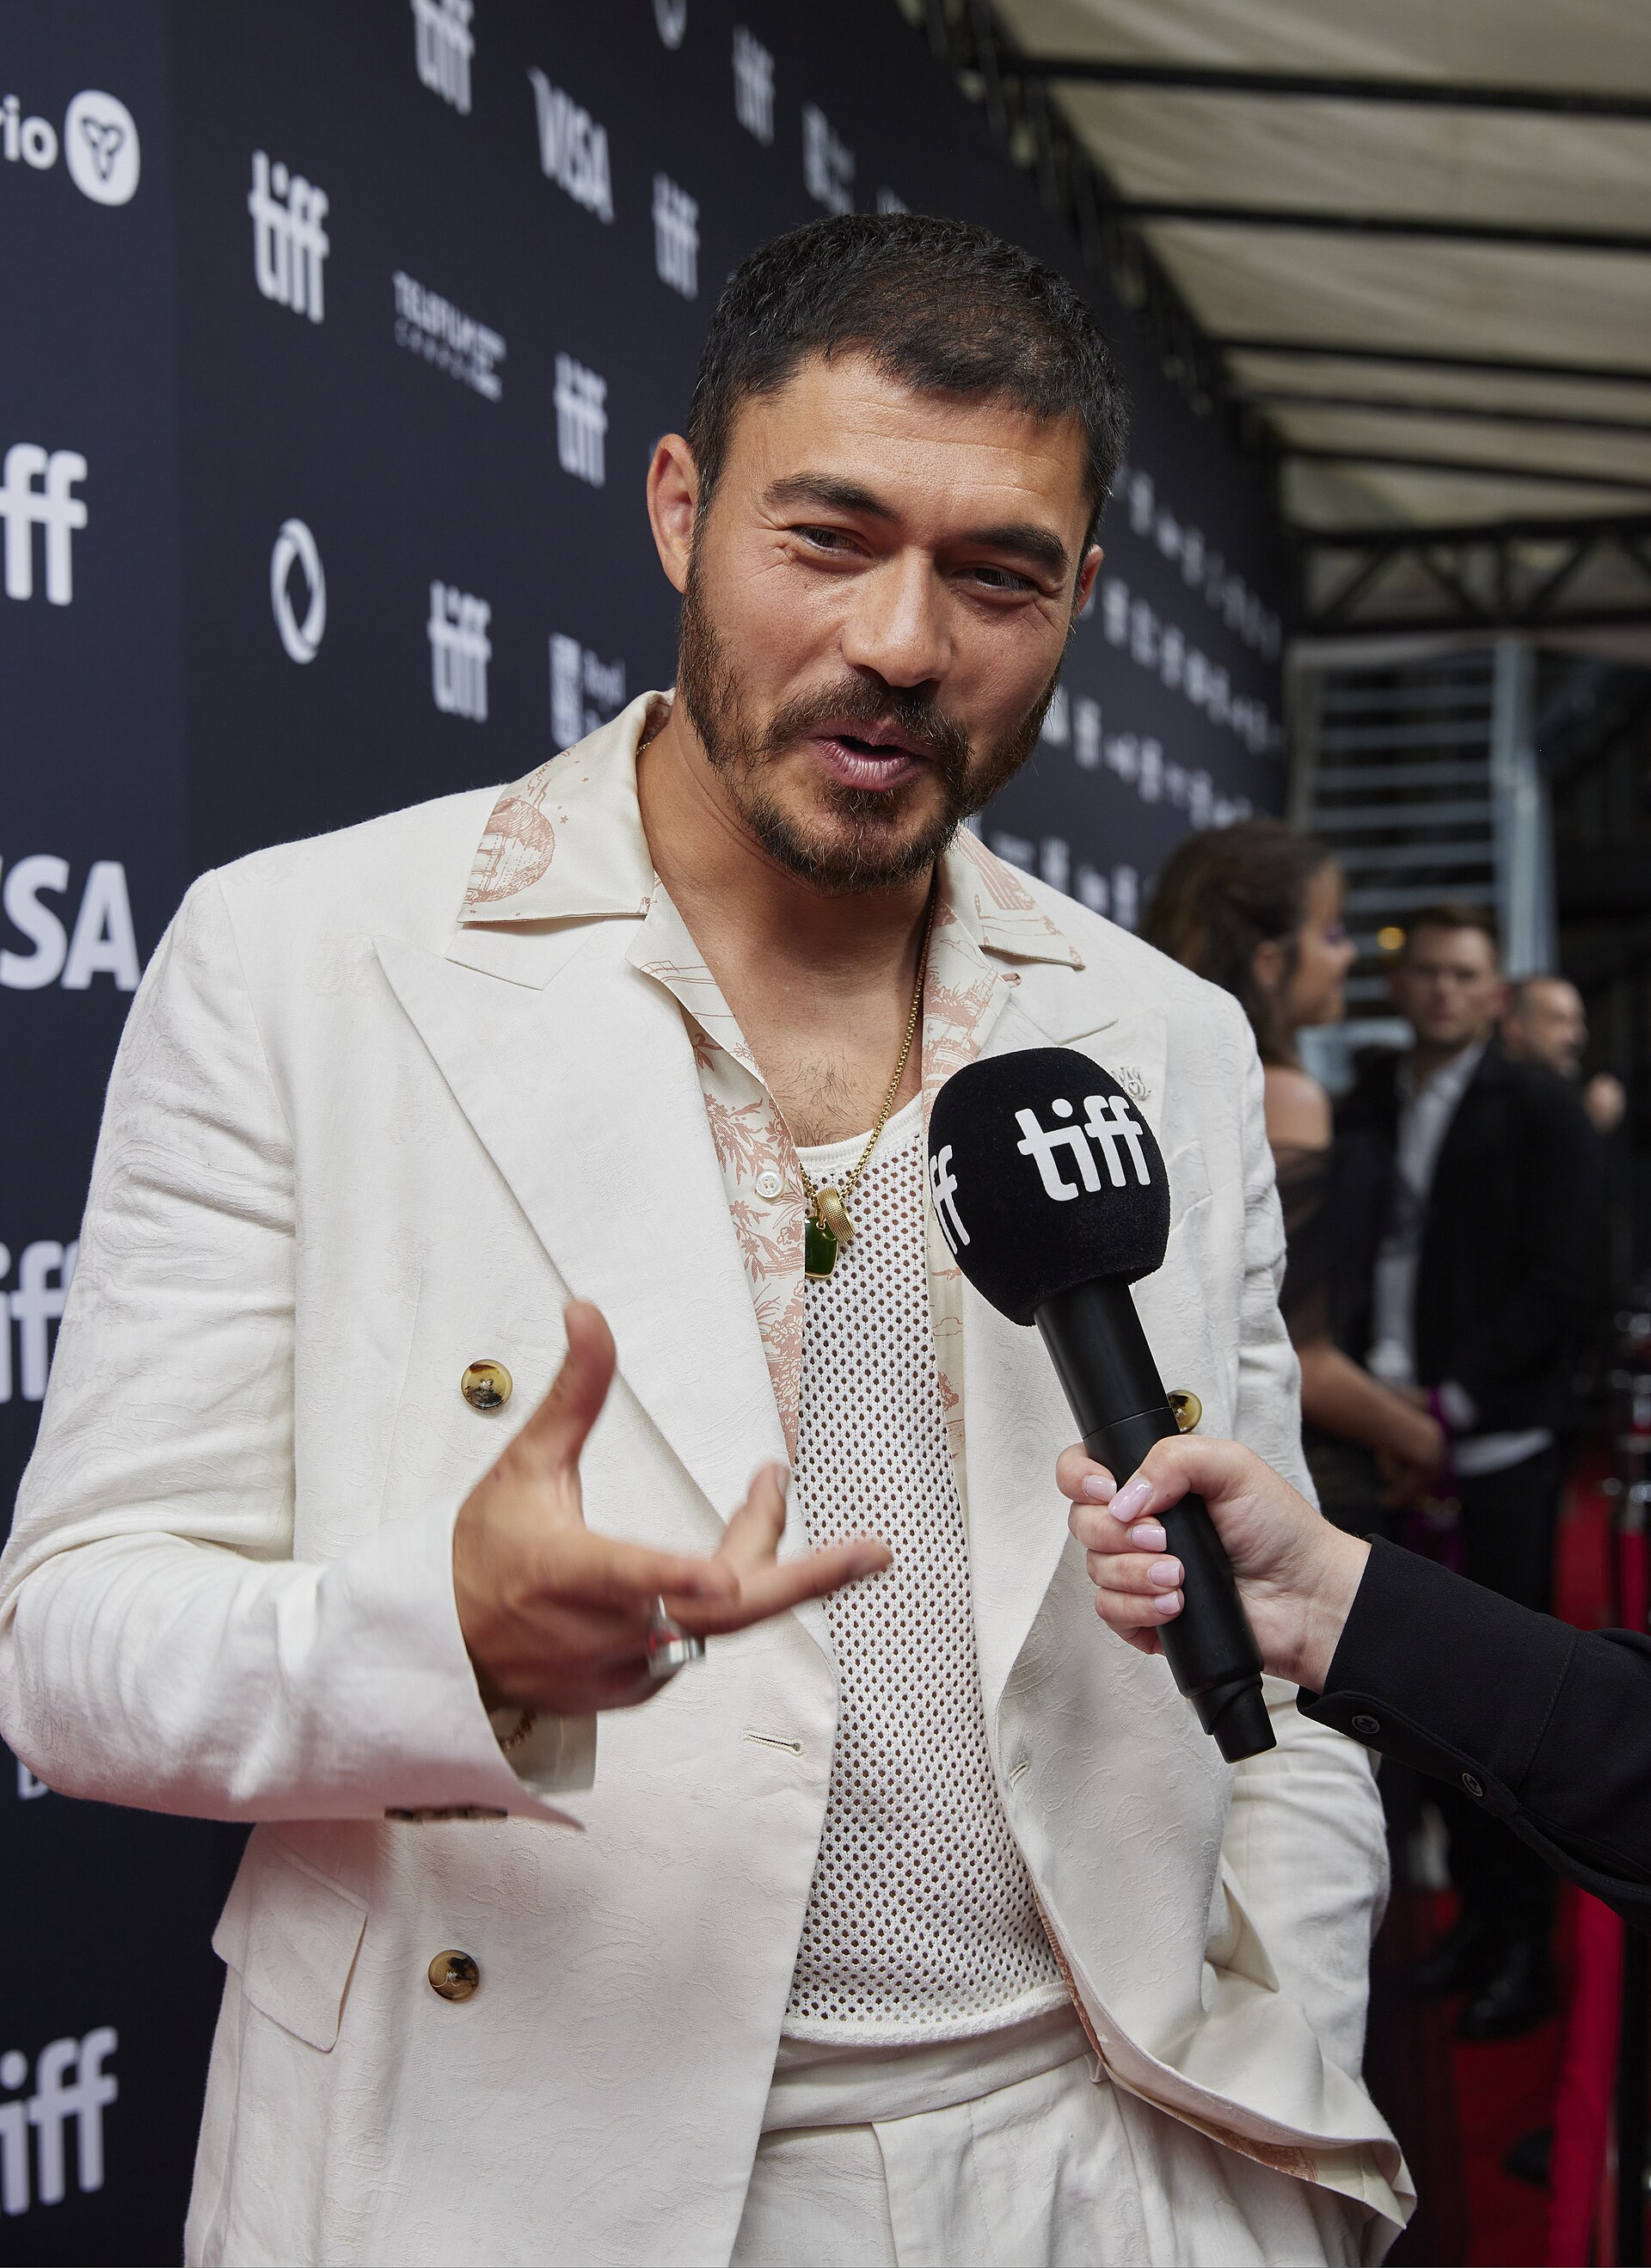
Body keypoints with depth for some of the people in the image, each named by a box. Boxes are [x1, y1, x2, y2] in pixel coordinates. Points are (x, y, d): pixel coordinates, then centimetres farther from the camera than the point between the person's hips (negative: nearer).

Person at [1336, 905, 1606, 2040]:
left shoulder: (1539, 1108, 0)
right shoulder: (1367, 1107, 13)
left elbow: (1563, 1279, -7)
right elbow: (1350, 1262, 13)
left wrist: (1454, 1395, -13)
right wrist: (1376, 1387, -3)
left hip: (1499, 1444, -4)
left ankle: (1525, 1944, 10)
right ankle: (1477, 1909, 21)